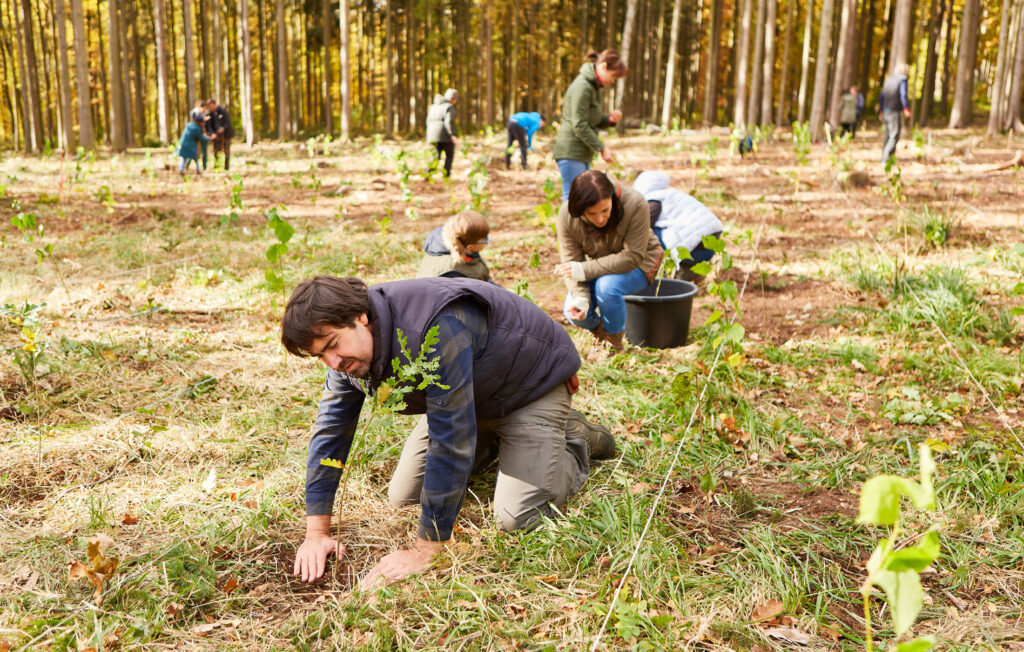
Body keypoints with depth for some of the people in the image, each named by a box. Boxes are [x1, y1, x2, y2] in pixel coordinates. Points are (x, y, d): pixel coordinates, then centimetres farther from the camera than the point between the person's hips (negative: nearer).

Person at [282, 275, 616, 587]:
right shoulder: (349, 349, -15)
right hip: (470, 395, 7)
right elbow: (331, 426, -6)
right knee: (402, 498, 4)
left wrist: (424, 552, -36)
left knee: (518, 518, -19)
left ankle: (576, 439, 9)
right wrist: (316, 533, -10)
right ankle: (492, 437, 23)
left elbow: (450, 439, -41)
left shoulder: (436, 329, -42)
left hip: (531, 382, -7)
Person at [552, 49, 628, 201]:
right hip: (571, 151, -10)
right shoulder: (582, 86, -14)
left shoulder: (594, 87, 17)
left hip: (583, 154, 10)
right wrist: (602, 148, -17)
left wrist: (609, 119, 0)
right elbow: (579, 126, -19)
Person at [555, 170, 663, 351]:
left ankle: (614, 341, -8)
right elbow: (571, 262, -17)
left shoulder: (635, 204, -33)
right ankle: (598, 330, 18)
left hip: (639, 264, -3)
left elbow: (632, 257, -32)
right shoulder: (567, 215, -23)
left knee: (607, 285, -34)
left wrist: (584, 270, -36)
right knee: (574, 312, -18)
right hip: (598, 266, 3)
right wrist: (580, 297, -36)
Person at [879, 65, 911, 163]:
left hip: (886, 111, 7)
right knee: (894, 136, -8)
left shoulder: (888, 79, 17)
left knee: (888, 135, 13)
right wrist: (906, 110, -18)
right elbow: (903, 95, -16)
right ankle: (886, 158, -17)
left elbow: (882, 96, 19)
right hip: (895, 112, -7)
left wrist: (881, 111, 24)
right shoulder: (902, 79, -5)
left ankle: (884, 157, 12)